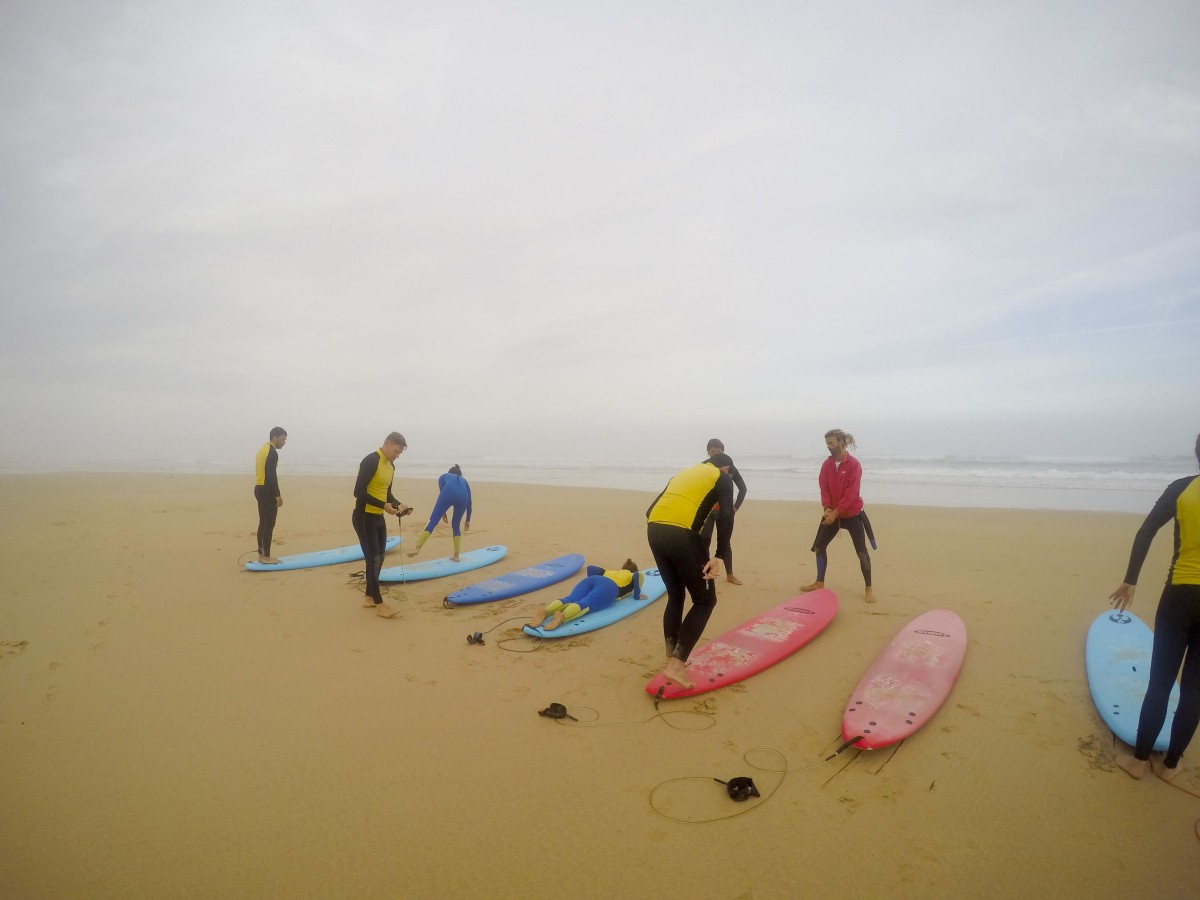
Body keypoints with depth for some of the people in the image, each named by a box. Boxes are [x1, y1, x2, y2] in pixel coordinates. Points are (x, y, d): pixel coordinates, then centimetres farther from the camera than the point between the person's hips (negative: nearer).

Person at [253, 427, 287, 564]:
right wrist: (278, 495, -19)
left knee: (263, 523, 13)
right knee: (269, 524, -6)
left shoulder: (263, 449, 17)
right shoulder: (272, 452, -14)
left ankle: (261, 554, 17)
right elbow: (271, 475, -21)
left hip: (259, 489, 10)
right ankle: (266, 556, -4)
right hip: (266, 490, -10)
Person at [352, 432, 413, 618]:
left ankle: (369, 597, 26)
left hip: (378, 518, 9)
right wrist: (384, 505, -26)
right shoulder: (371, 461, -18)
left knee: (378, 558, 13)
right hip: (364, 517, -9)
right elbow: (359, 492, -24)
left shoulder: (391, 466, 9)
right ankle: (379, 604, 1)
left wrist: (398, 504, 1)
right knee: (373, 559, -5)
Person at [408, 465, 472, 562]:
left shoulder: (443, 476, 38)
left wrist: (443, 513, 23)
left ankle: (417, 549, -13)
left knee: (432, 522, -1)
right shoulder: (464, 480, 42)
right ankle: (456, 556, 18)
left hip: (448, 494, -2)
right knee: (456, 525, 20)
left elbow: (442, 493, 21)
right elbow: (469, 502, 38)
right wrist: (468, 520, 44)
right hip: (462, 497, 2)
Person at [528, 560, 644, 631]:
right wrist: (637, 595, 17)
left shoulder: (609, 571, 44)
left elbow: (590, 568, 35)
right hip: (609, 587, -4)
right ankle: (561, 616, -61)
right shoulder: (632, 576, 32)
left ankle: (545, 613, -51)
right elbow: (638, 575, 7)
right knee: (585, 604, -30)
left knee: (569, 599, -21)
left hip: (593, 579, 4)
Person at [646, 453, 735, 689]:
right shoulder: (722, 478, 16)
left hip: (653, 530, 6)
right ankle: (676, 665, 0)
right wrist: (719, 557, -7)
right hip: (682, 535, -6)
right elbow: (726, 517, -4)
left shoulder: (683, 473, 32)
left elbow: (650, 510, 24)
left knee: (675, 595, 23)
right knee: (705, 600, 8)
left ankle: (672, 658, 28)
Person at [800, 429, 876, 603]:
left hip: (852, 514, -5)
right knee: (819, 546, 7)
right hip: (832, 513, 6)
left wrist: (836, 512, -24)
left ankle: (869, 589, 10)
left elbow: (851, 492, -20)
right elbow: (824, 488, -3)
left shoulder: (854, 464, -15)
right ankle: (819, 583, 21)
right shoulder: (827, 464, 1)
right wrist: (827, 508, -19)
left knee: (861, 552, -3)